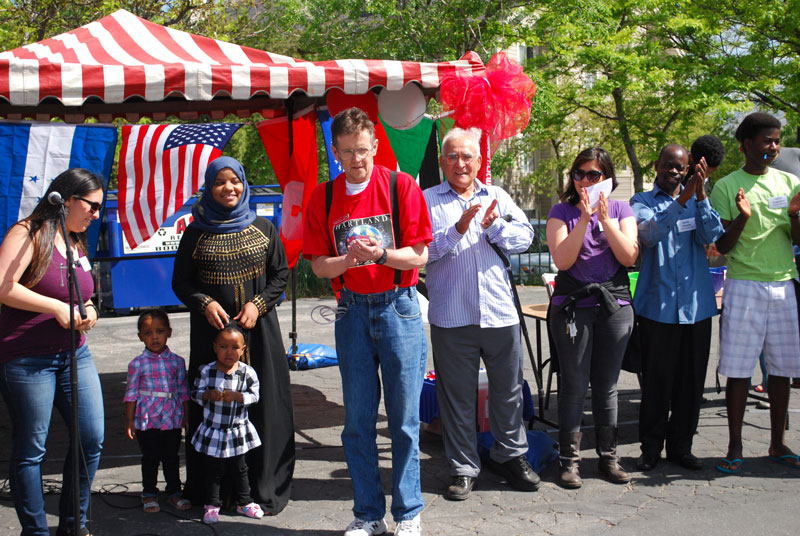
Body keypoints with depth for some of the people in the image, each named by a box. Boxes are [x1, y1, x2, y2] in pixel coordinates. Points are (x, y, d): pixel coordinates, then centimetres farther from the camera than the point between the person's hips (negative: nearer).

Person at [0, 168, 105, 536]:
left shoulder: (77, 243, 17)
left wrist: (88, 310, 6)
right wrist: (58, 308, -17)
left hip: (75, 354, 8)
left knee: (92, 439, 4)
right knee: (30, 450, 1)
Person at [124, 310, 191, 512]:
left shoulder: (177, 361, 2)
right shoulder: (138, 364, -5)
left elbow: (183, 391, 8)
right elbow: (131, 393, -2)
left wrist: (187, 416, 7)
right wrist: (129, 420, -3)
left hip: (173, 419, 2)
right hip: (147, 420, -2)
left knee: (172, 457, 11)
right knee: (150, 458, 8)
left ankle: (174, 492, 25)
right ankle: (149, 494, 23)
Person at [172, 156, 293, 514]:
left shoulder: (264, 228, 8)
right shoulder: (196, 233, 5)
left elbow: (281, 274, 9)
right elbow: (181, 282, 8)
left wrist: (258, 303, -6)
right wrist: (205, 303, -10)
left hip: (258, 328, 1)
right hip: (212, 329, -1)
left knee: (262, 404, 0)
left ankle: (264, 487, 10)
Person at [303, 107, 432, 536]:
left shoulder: (401, 186, -3)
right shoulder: (323, 198, 5)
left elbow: (419, 256, -5)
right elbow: (319, 266, 3)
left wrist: (381, 254, -22)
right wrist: (349, 259, -17)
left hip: (398, 308, -2)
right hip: (352, 311, 3)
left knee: (404, 418, 3)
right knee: (358, 419, 6)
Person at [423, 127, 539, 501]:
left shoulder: (497, 197, 12)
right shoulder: (427, 201, 3)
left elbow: (524, 236, 3)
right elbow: (421, 250, -9)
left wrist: (493, 225, -13)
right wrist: (457, 229, -20)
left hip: (500, 312, 3)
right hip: (451, 317, -2)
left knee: (508, 389, 12)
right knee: (457, 395, 6)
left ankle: (510, 455, 31)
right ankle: (463, 469, 19)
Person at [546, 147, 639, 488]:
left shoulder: (621, 210, 8)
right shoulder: (562, 212, 2)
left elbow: (629, 257, -5)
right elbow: (562, 260, -11)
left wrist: (606, 219, -13)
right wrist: (584, 218, -17)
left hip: (615, 306, 2)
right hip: (572, 306, -2)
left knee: (607, 385, 9)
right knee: (575, 385, -1)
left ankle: (608, 456, 20)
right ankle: (569, 459, 7)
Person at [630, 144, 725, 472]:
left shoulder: (699, 200, 11)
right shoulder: (642, 202, 3)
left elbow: (712, 236, -7)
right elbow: (650, 233, -18)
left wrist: (700, 194, -19)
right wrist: (682, 200, -28)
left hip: (696, 304, 3)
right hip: (657, 306, -3)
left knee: (691, 380, 9)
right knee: (656, 380, 2)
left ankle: (680, 446, 22)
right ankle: (651, 448, 16)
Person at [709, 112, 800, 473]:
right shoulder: (726, 187, 0)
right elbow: (722, 247, -2)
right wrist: (742, 218, -18)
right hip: (744, 286, -3)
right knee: (739, 369, -2)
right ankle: (735, 447, 8)